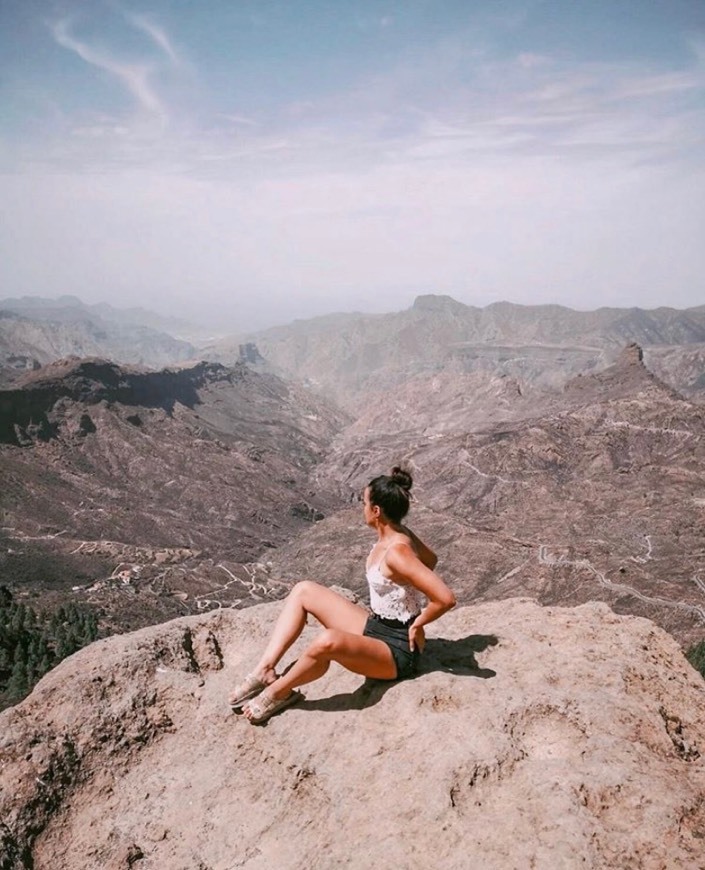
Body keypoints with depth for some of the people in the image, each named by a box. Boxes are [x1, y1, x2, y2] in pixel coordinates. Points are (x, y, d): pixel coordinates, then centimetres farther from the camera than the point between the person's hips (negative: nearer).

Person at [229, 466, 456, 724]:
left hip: (397, 650, -10)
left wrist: (417, 625, -16)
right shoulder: (397, 534, 0)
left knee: (327, 641, -39)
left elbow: (446, 598, -33)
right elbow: (430, 559, 20)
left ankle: (279, 691, -10)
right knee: (304, 591, 5)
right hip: (375, 628, 10)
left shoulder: (397, 552, -27)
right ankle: (265, 670, -1)